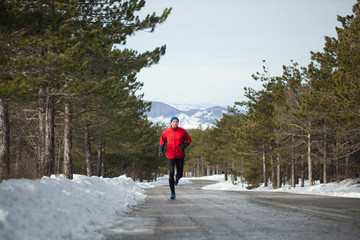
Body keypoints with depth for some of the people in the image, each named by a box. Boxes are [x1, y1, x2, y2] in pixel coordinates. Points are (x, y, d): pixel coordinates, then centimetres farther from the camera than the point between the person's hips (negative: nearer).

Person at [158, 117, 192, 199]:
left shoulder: (182, 131, -3)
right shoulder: (166, 132, -2)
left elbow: (189, 140, 7)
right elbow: (162, 141, 14)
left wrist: (183, 146, -12)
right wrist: (160, 150, 1)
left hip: (180, 156, 1)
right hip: (170, 156, -1)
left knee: (180, 174, 6)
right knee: (171, 173, -11)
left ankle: (177, 178, 47)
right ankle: (172, 193, -2)